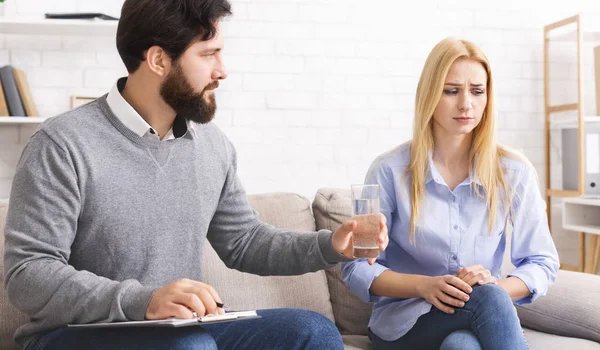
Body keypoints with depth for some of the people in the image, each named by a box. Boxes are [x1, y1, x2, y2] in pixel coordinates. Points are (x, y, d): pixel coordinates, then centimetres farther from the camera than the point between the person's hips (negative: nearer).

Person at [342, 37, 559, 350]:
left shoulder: (514, 172, 0)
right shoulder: (390, 170, -5)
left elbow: (542, 263, 3)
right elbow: (356, 267, -4)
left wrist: (496, 288, -19)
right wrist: (424, 286, -22)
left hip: (480, 320, 2)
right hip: (402, 324, -1)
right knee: (487, 298, -32)